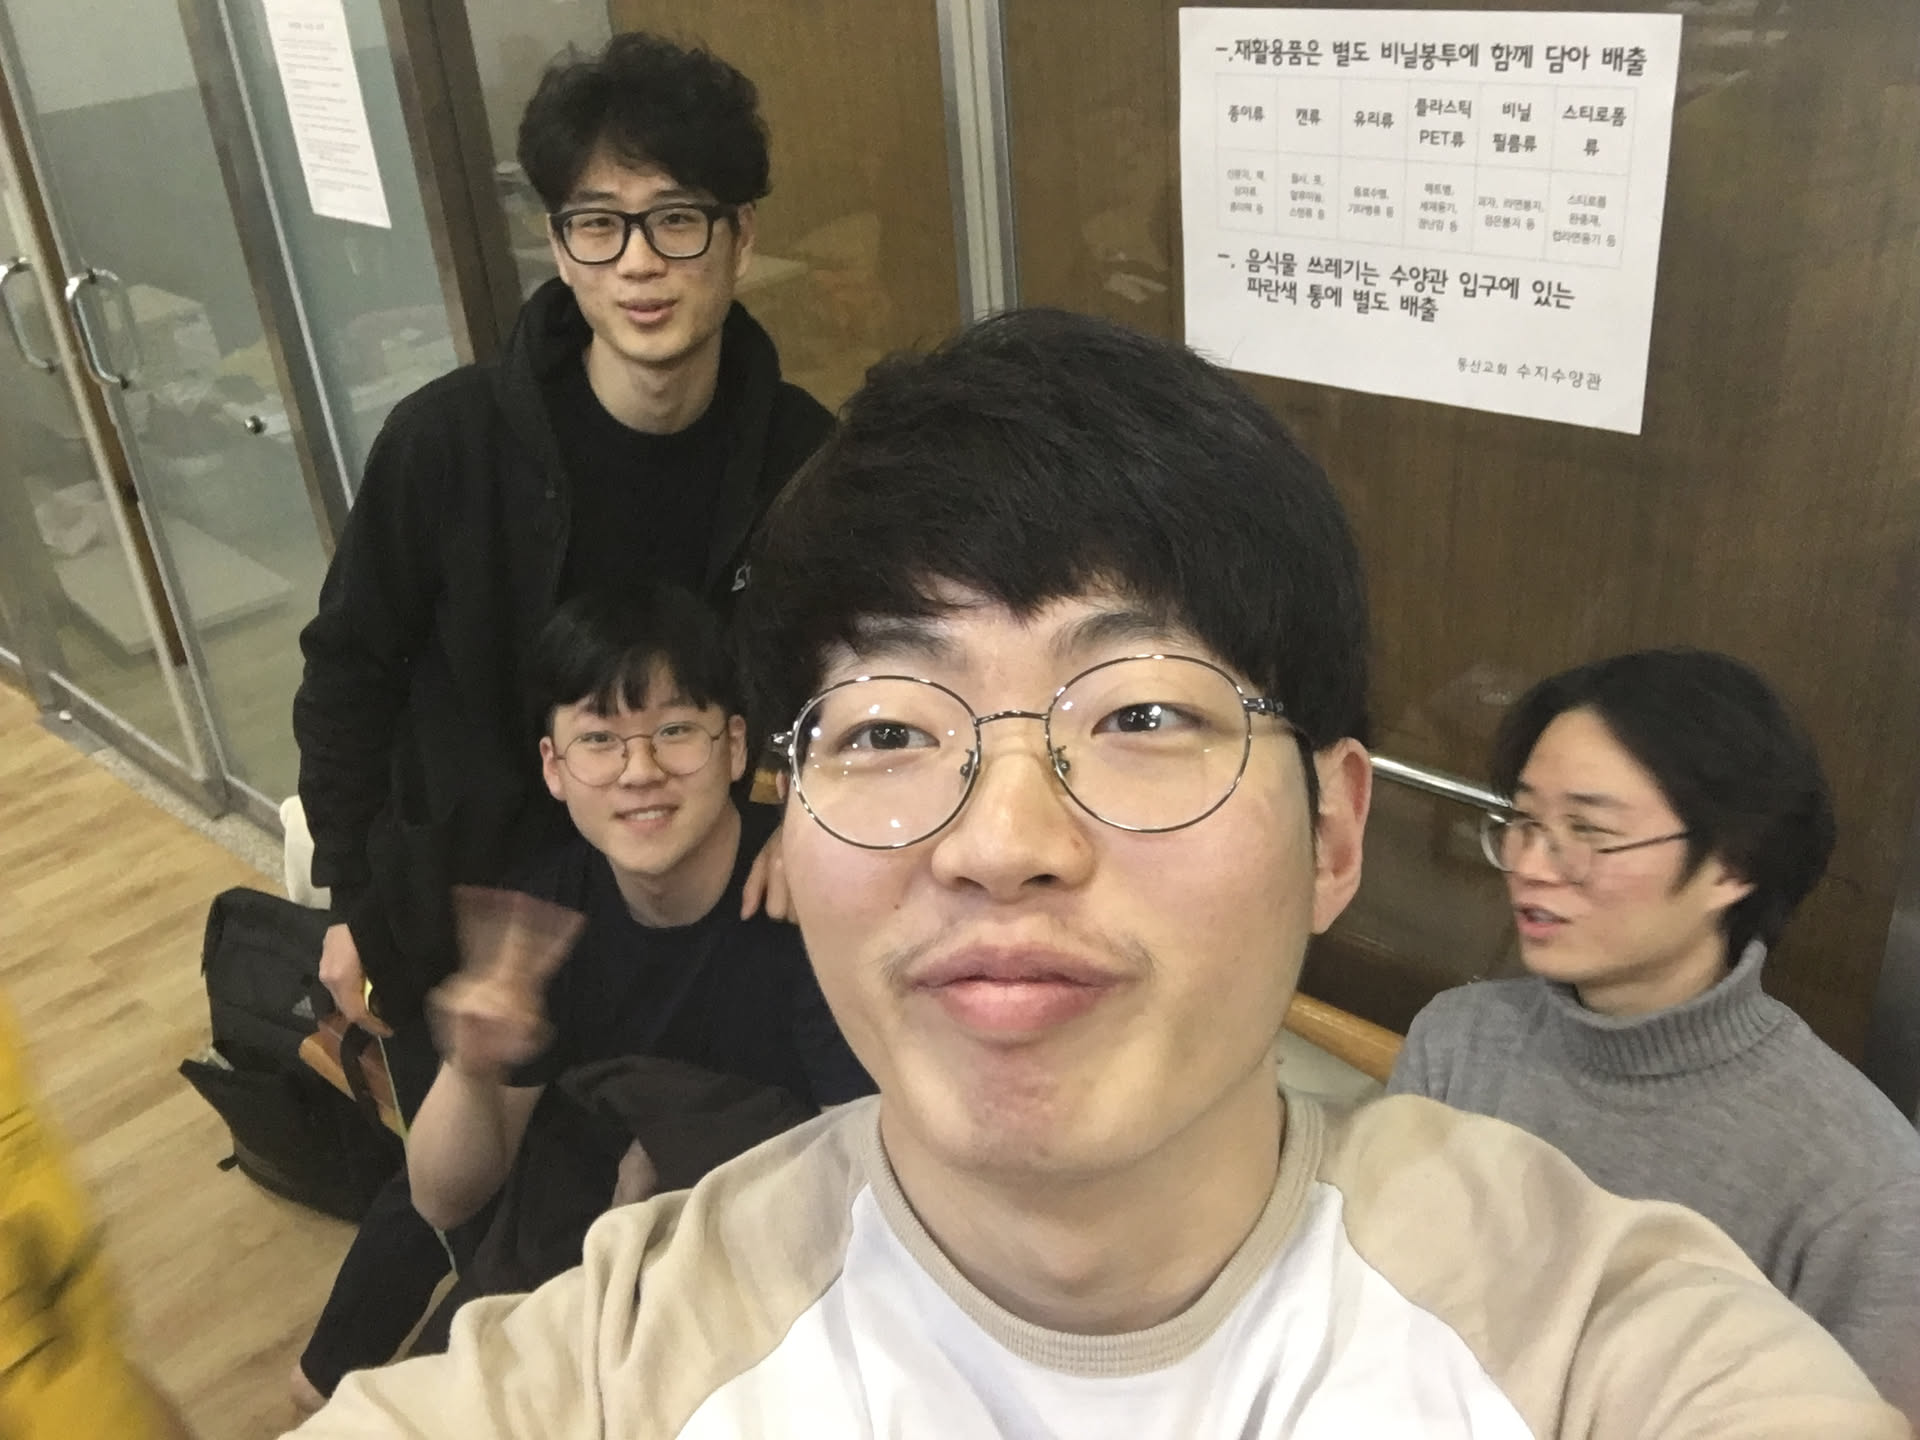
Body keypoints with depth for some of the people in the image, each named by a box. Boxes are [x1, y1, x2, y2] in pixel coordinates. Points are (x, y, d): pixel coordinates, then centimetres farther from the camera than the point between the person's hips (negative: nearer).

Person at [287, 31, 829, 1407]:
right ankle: (343, 1373, 49)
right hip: (459, 908, -2)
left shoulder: (797, 452, -14)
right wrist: (356, 899, -2)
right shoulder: (450, 440, -20)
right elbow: (349, 673, -7)